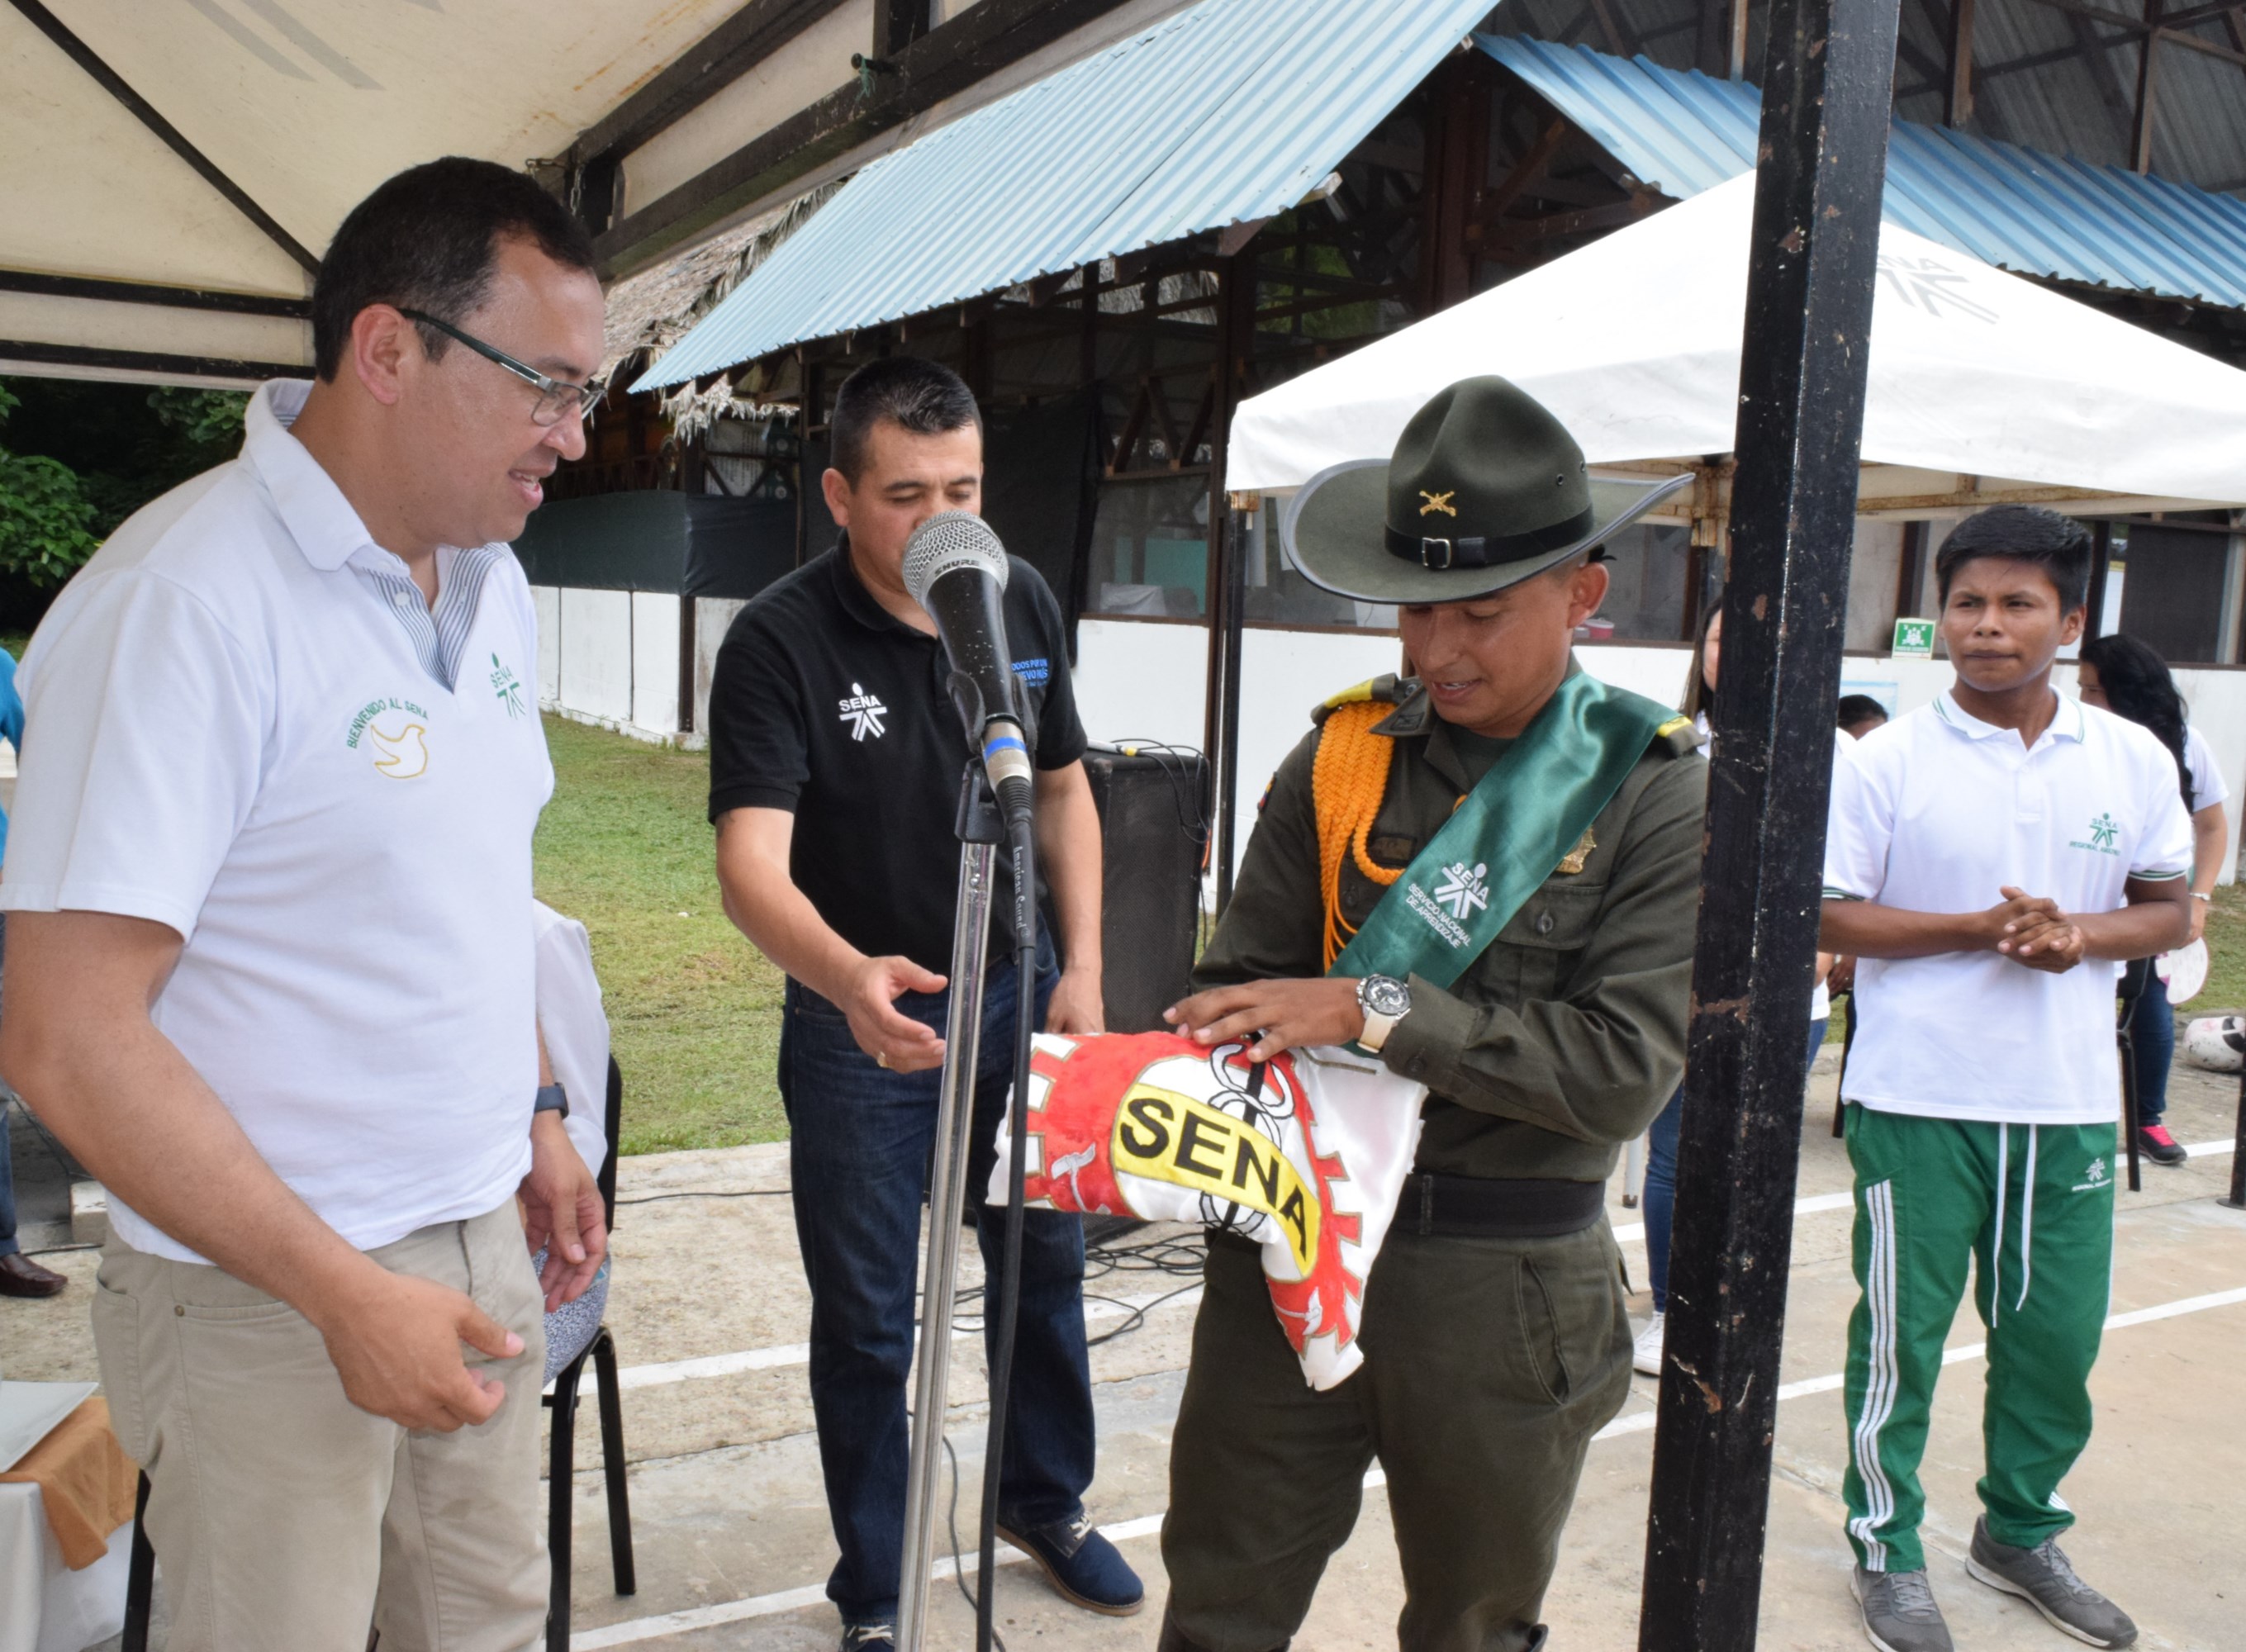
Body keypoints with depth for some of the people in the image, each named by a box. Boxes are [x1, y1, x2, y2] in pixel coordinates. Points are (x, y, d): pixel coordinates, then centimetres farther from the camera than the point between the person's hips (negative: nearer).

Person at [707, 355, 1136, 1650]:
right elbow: (752, 861, -29)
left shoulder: (1024, 601, -4)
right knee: (868, 1322, 7)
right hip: (858, 1017, -4)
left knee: (1046, 1263, 18)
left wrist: (1082, 969, 1)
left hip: (1014, 988, 5)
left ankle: (1048, 1502, 43)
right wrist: (849, 978, -48)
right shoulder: (780, 642, -20)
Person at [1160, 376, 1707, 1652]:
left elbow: (1626, 1068, -16)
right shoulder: (1342, 757, 0)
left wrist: (1377, 1008, -22)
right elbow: (1242, 974, 5)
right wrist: (1214, 1054, -18)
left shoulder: (1658, 794, -8)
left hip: (1505, 1291, -1)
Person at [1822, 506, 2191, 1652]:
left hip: (2070, 1103, 3)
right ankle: (1887, 1549, 27)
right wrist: (1975, 930, -18)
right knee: (1902, 1335, 8)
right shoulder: (1889, 760, -7)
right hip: (1918, 1097, -3)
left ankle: (2021, 1534, 38)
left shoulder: (2134, 761, 3)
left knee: (2057, 1337, 15)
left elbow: (2167, 909, 8)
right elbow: (1827, 914, -7)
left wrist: (2080, 935, -13)